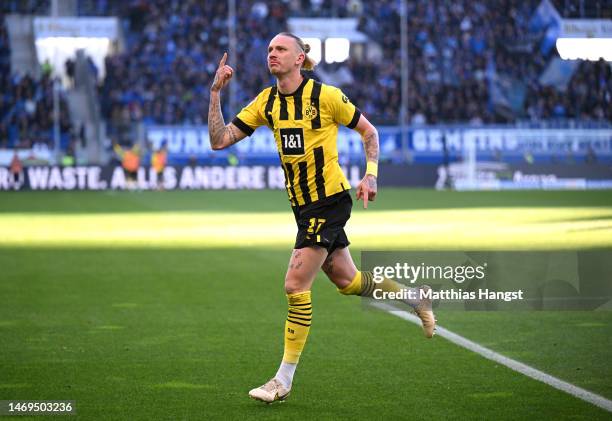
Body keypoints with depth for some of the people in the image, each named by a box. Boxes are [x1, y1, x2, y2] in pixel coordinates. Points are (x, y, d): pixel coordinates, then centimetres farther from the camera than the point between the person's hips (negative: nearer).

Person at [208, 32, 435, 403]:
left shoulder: (325, 95, -13)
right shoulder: (267, 102, 3)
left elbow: (369, 131, -1)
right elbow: (220, 139, -2)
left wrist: (371, 175, -12)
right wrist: (216, 92, -10)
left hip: (330, 199, -7)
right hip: (302, 204, 7)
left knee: (296, 286, -11)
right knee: (348, 282, 16)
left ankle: (284, 380, -4)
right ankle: (415, 297, 40)